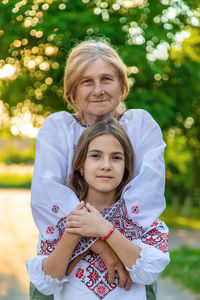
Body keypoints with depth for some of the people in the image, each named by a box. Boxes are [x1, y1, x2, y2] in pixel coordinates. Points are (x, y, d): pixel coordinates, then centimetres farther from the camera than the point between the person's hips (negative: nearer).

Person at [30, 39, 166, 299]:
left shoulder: (142, 124, 2)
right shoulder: (56, 127, -1)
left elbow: (150, 184, -15)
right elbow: (45, 192, -17)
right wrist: (100, 244, -29)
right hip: (61, 260, 0)